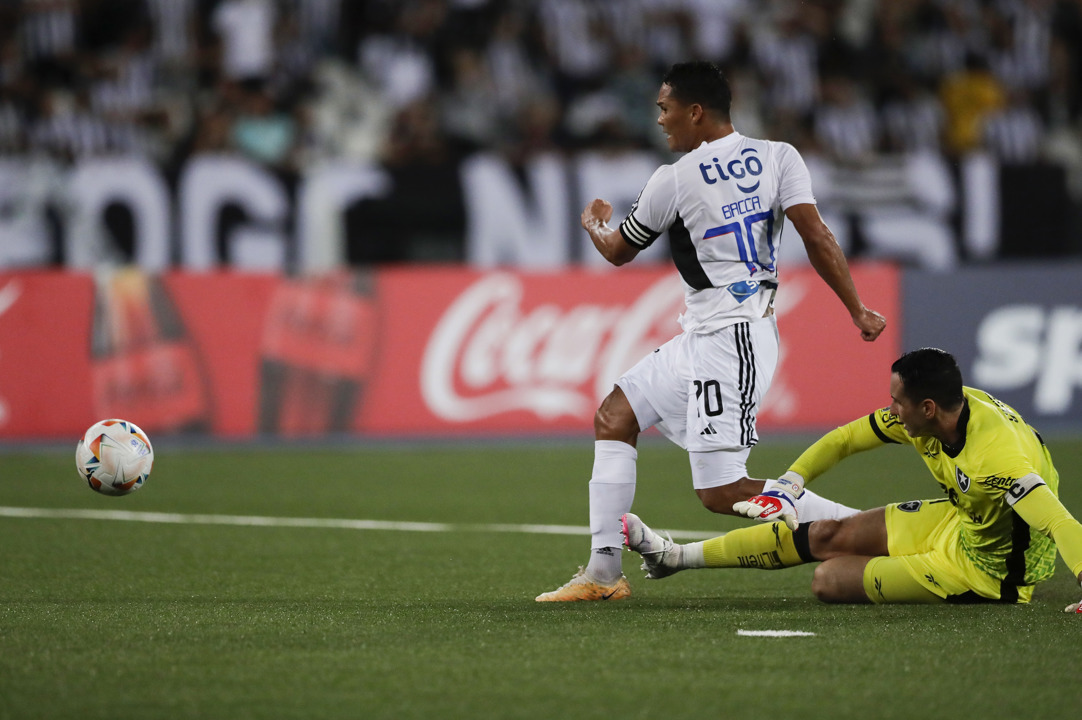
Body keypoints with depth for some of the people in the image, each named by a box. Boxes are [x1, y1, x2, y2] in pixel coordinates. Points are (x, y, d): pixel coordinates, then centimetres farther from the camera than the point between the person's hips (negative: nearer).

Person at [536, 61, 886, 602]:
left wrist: (593, 223, 29)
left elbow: (618, 252, 7)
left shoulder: (673, 181, -10)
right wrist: (857, 311, -3)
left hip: (727, 340, -9)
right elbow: (815, 235, -8)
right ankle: (603, 572, 14)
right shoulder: (778, 157, 3)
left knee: (722, 492, -10)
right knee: (614, 416, 15)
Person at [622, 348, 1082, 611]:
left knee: (828, 580, -11)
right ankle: (674, 556, 22)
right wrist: (789, 483, -5)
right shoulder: (920, 415, -12)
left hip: (989, 566, -8)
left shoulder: (998, 455, -38)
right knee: (826, 536, 10)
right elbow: (846, 439, 3)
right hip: (959, 517, 8)